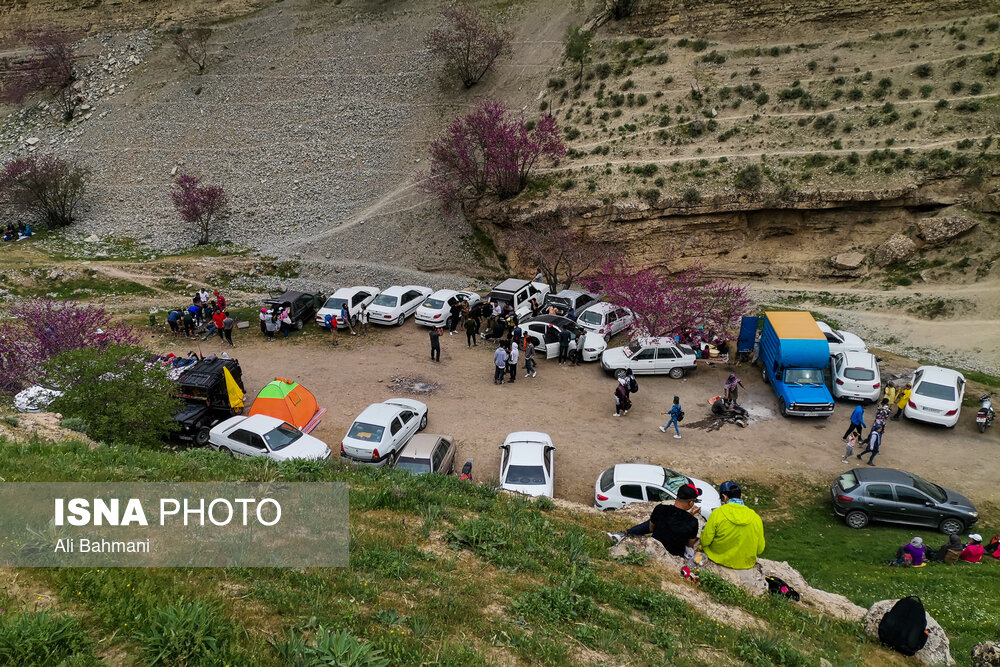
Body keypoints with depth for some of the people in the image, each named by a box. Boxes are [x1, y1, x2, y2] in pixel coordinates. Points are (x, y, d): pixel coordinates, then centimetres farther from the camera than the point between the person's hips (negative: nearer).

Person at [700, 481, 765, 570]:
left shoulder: (717, 513, -19)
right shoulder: (756, 518, -10)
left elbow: (704, 542, -13)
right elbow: (760, 550, 0)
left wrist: (704, 527, 9)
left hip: (719, 559, -3)